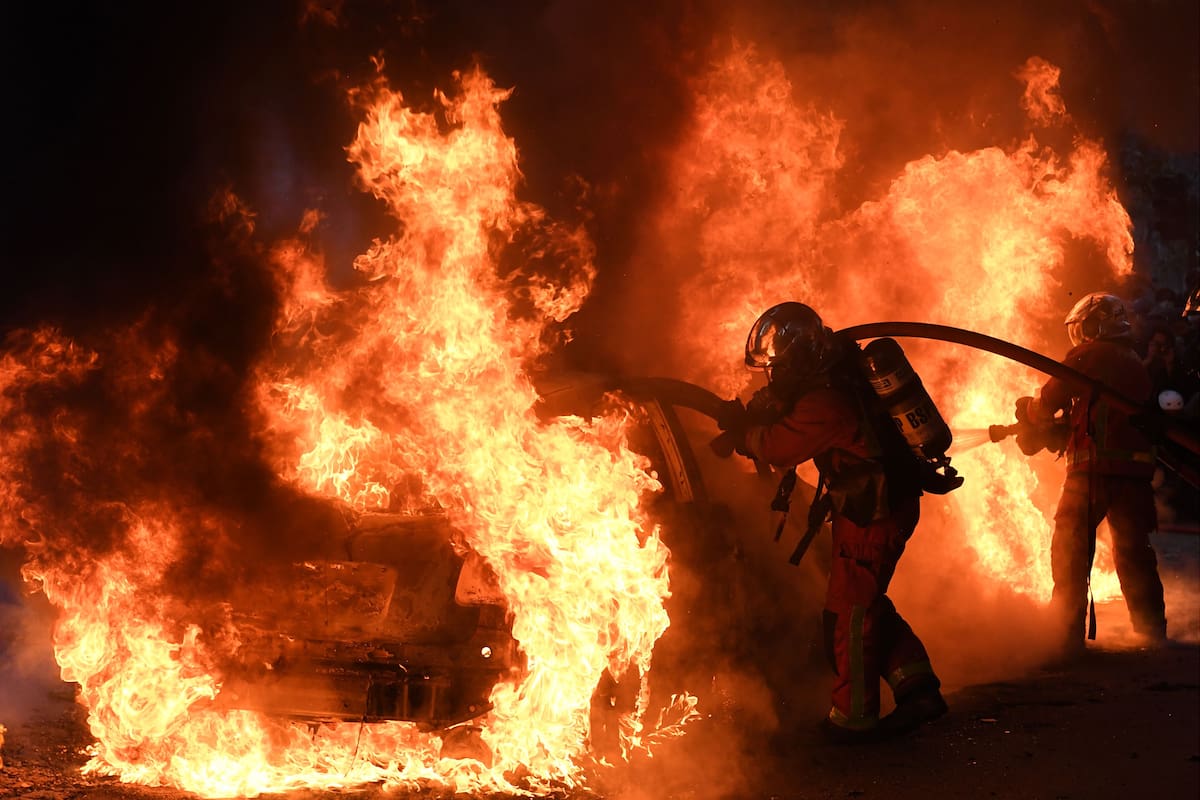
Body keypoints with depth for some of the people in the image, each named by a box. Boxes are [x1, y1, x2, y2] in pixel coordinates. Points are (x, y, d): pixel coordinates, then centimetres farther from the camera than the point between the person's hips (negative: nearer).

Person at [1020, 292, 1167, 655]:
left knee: (1071, 552, 1)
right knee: (1133, 552, 13)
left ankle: (1067, 634, -2)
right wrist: (1066, 425, 27)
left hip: (1094, 467, -6)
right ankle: (1153, 631, 14)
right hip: (1137, 468, 6)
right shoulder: (1136, 364, 18)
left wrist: (1027, 409, 17)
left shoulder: (1087, 355, -3)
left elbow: (1047, 405, -4)